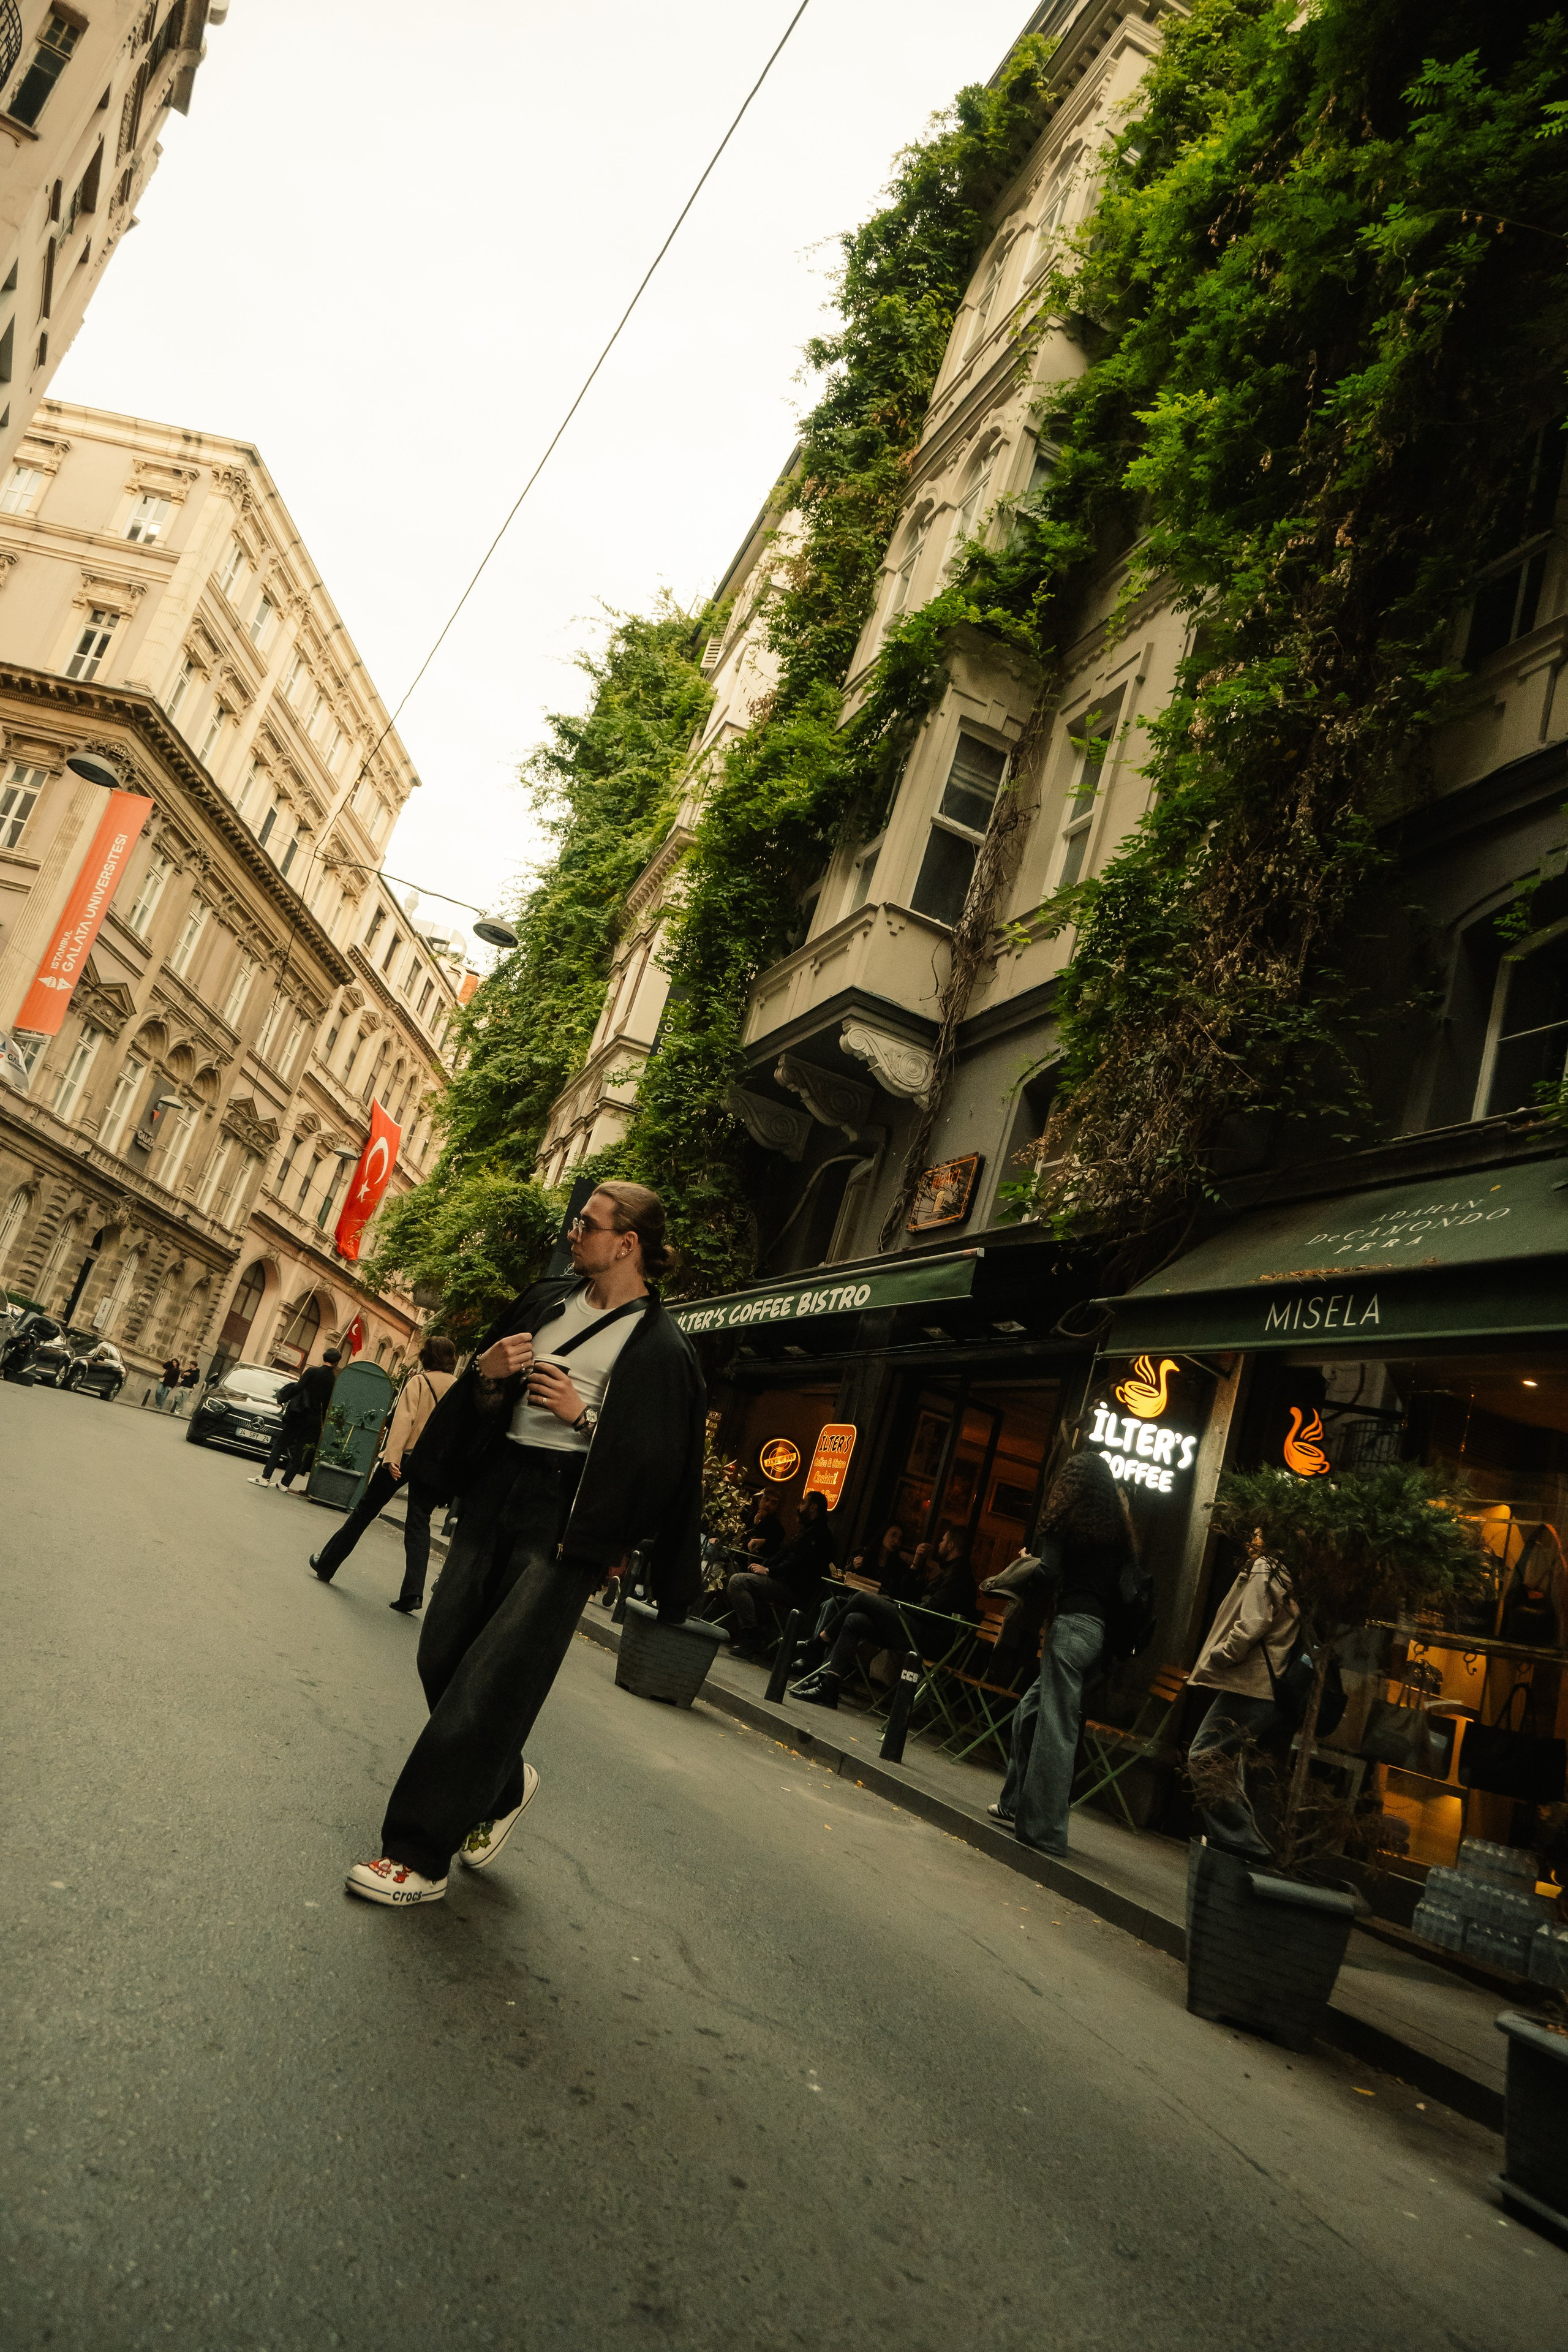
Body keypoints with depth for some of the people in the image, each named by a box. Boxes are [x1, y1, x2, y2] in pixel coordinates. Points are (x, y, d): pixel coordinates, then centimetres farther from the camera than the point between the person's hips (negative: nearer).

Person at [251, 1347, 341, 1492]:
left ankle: (266, 1477, 4)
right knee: (298, 1453, 11)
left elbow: (298, 1387, -18)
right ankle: (285, 1484, 11)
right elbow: (330, 1405, 3)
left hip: (298, 1415, -3)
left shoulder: (313, 1372, -8)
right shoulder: (335, 1381, 0)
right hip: (315, 1421, 3)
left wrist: (283, 1398, -5)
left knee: (279, 1445, 8)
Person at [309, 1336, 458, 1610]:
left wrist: (392, 1456, -21)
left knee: (364, 1511, 11)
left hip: (407, 1455, -3)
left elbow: (403, 1418, -14)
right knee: (419, 1525, 6)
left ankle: (326, 1564, 23)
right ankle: (413, 1593, -5)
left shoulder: (419, 1382, -3)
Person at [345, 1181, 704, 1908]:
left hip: (568, 1517, -7)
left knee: (491, 1680, -6)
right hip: (498, 1488, 7)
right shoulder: (546, 1303, 10)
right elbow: (480, 1404, 18)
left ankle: (421, 1858, 7)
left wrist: (584, 1416, -19)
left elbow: (665, 1460, -9)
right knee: (443, 1655, 8)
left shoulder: (659, 1347, -8)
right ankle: (503, 1784, 34)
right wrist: (485, 1373, -5)